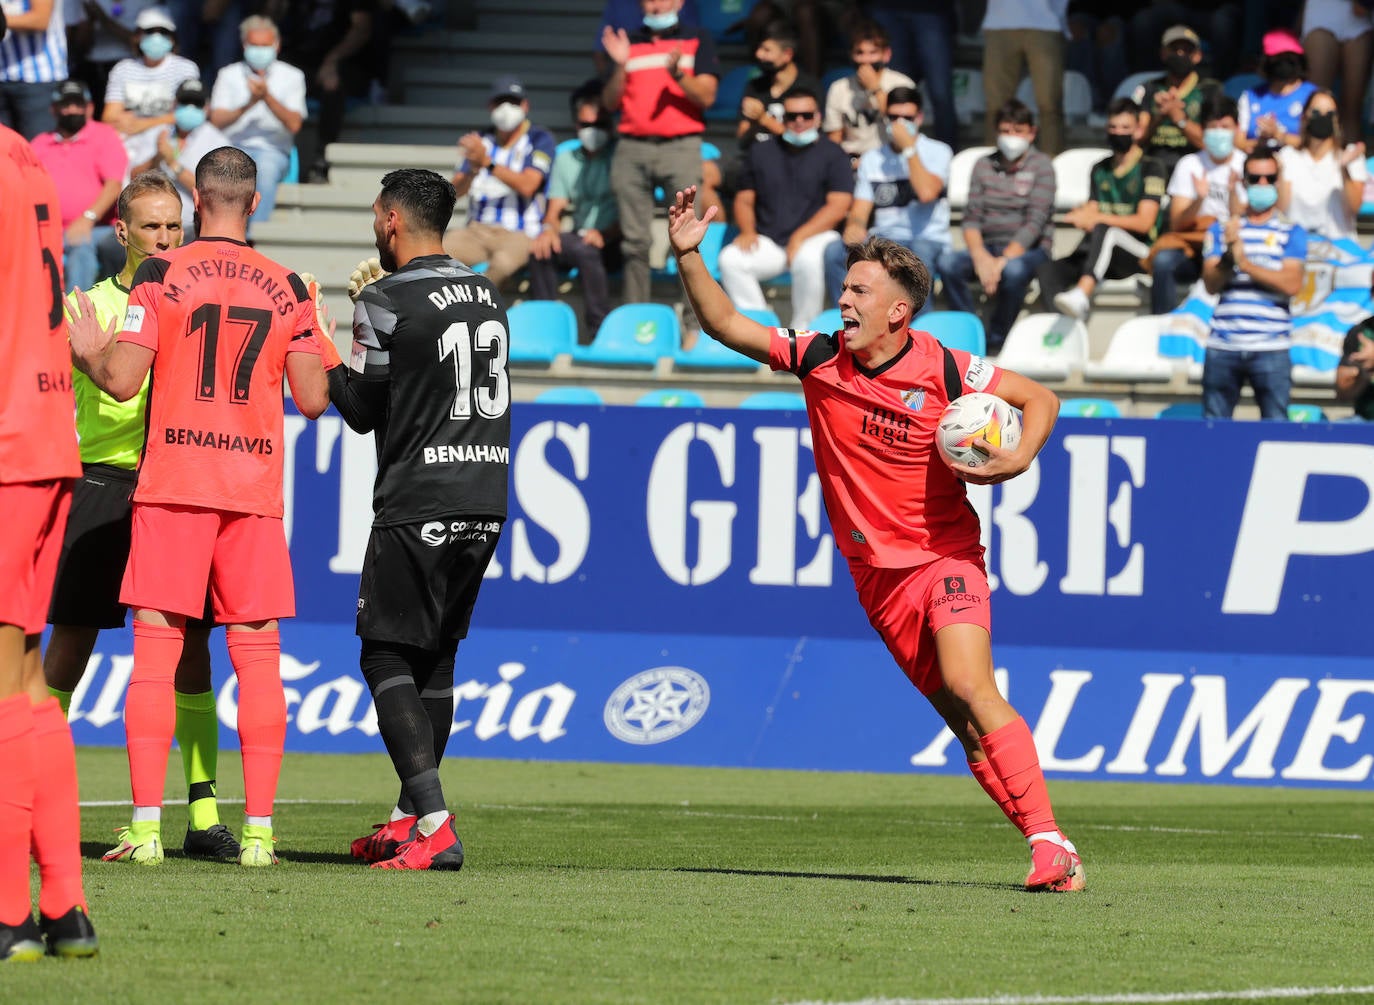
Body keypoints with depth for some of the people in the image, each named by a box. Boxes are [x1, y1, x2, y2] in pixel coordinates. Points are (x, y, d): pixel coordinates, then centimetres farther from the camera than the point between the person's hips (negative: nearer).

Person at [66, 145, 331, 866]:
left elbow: (122, 381, -9)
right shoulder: (286, 289, 5)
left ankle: (145, 827, -6)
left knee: (155, 650, 0)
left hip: (172, 483, -2)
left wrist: (87, 354, 12)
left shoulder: (161, 275, -2)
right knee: (257, 655, 4)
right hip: (255, 488, 2)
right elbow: (313, 401, 4)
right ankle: (258, 828, -1)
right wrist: (325, 359, 25)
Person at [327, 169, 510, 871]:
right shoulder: (487, 296, 11)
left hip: (418, 509, -7)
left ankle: (434, 825, -15)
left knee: (387, 657, -2)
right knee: (436, 657, 16)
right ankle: (410, 816, 19)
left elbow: (361, 410, -5)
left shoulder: (388, 302, -10)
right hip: (486, 502, 7)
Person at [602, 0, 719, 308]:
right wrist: (620, 66, -3)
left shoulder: (697, 41, 10)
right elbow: (610, 103, 13)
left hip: (681, 147, -3)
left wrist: (678, 74, -17)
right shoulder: (628, 44, 17)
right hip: (632, 148, 3)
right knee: (634, 241, 1)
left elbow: (706, 96, 0)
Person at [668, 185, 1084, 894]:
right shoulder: (820, 358, -1)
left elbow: (1040, 399, 1)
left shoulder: (945, 372, -11)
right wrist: (688, 257, -9)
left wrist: (1017, 460, -17)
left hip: (945, 557, -4)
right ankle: (1049, 849, 2)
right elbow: (727, 327, 4)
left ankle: (1048, 840, -23)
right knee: (963, 721, -1)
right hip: (877, 574, 4)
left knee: (968, 686, -24)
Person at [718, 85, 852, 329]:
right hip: (768, 242, 4)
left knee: (808, 260, -39)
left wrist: (800, 237, -15)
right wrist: (747, 231, -3)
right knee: (731, 259, -25)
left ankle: (803, 330, -25)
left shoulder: (832, 156, 5)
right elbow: (744, 200, 19)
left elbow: (839, 206, -5)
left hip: (814, 237, -4)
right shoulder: (761, 152, 18)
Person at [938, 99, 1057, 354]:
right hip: (987, 247, 4)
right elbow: (971, 218, 5)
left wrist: (1004, 261, -21)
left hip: (1029, 250, -4)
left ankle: (995, 341, -22)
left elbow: (1036, 222, -10)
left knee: (1014, 270, -40)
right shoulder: (984, 166, 13)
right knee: (947, 262, -28)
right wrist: (980, 257, -16)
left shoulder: (1041, 166, 1)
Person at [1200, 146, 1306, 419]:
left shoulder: (1292, 233, 7)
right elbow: (1211, 283, 3)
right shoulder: (1221, 230, 13)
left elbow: (1291, 284, -7)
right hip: (1223, 347, 2)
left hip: (1270, 348, -2)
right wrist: (1229, 258, -16)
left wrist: (1245, 263, -12)